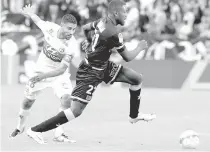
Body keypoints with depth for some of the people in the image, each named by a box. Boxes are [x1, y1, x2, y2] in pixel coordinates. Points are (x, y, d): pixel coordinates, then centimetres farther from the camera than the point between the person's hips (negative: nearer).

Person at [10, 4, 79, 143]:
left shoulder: (72, 44, -31)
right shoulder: (50, 28, -24)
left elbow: (62, 69, -35)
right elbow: (38, 21, 0)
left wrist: (44, 75, -47)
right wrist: (30, 13, 21)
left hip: (59, 73, -2)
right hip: (41, 69, 2)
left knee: (66, 99, -25)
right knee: (28, 100, 15)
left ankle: (59, 134, -15)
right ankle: (20, 127, 42)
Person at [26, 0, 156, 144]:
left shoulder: (102, 21, -1)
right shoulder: (113, 33, -28)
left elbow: (85, 28, 19)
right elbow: (127, 57, -19)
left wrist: (89, 42, 38)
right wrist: (140, 48, -1)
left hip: (103, 66, 10)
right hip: (90, 73, -10)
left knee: (137, 78, 10)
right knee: (76, 111, -13)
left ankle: (134, 116, 29)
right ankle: (35, 130, -7)